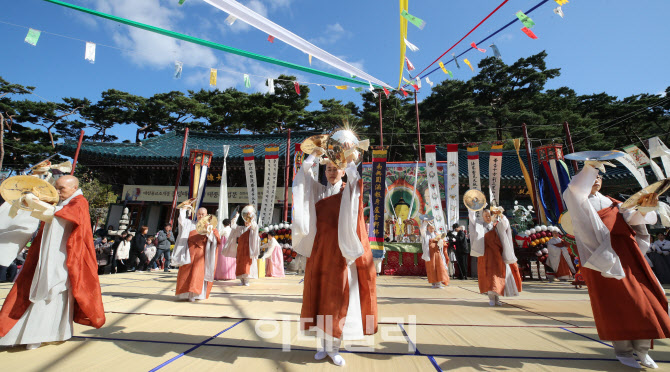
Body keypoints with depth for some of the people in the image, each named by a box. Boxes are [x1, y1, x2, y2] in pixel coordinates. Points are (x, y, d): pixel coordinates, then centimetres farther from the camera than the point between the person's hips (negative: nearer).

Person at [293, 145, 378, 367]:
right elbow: (304, 174, 1)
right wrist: (315, 153, -5)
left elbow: (355, 180, -17)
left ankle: (334, 348, 15)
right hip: (320, 250, 3)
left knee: (339, 297, 1)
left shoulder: (348, 192, 5)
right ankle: (323, 344, 22)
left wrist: (349, 158, -21)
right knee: (320, 296, 7)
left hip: (340, 251, -3)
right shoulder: (318, 191, 12)